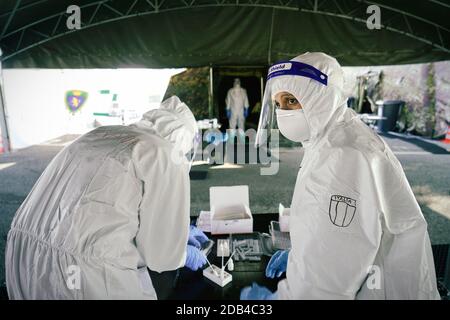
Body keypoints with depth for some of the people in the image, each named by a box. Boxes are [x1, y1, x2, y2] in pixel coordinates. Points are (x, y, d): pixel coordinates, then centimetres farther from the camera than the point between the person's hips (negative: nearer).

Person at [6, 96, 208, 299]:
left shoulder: (101, 135, 17)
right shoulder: (166, 157, -5)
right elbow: (158, 250, -3)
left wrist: (175, 232, 29)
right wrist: (183, 255, 19)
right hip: (83, 273, -7)